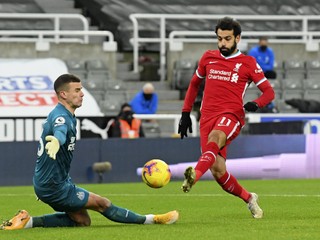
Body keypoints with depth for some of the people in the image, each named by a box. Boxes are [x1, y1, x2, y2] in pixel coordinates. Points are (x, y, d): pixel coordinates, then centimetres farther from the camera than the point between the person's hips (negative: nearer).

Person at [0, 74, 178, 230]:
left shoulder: (68, 116, 9)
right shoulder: (60, 116, -24)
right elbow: (60, 132, -47)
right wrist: (55, 141, -68)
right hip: (54, 186, -11)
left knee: (82, 221, 14)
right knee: (102, 203, -4)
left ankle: (29, 221, 10)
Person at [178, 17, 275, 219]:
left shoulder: (248, 63, 6)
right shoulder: (208, 58, 16)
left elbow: (269, 92, 8)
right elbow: (195, 83, 29)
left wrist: (255, 104, -14)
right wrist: (186, 113, 23)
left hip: (231, 115, -4)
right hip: (207, 117, 4)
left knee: (214, 138, -38)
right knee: (218, 170, -8)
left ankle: (195, 175, -63)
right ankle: (249, 199, 15)